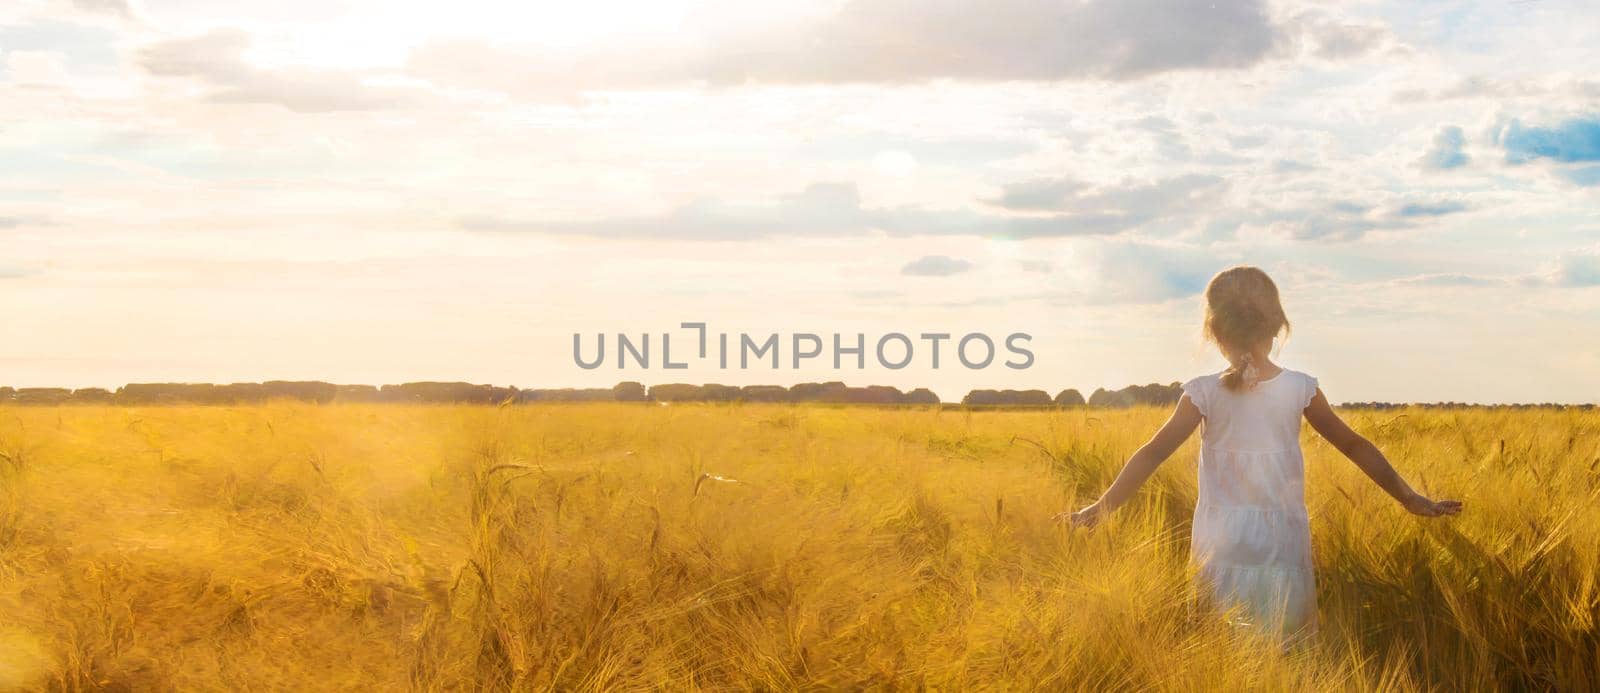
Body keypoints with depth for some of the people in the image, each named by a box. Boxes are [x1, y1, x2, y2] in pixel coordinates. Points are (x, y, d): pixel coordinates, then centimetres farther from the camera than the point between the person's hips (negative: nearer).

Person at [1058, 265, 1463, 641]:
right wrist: (1410, 499, 14)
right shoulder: (1300, 389, -4)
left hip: (1221, 550, -1)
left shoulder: (1205, 393, -7)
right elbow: (1354, 446, 4)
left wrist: (1099, 510, -2)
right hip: (1283, 549, 1)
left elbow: (1152, 454, -8)